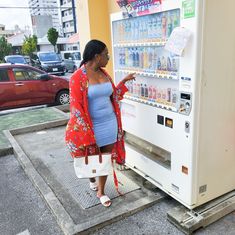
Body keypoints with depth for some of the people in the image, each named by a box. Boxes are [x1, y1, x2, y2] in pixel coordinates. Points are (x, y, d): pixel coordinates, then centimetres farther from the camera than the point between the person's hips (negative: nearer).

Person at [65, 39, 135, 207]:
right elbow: (76, 107, -15)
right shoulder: (78, 77, -15)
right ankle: (92, 179, 49)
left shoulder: (104, 74, 5)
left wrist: (124, 81, 12)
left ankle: (101, 191, 31)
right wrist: (85, 133, -16)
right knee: (91, 157, 16)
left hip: (110, 123, 6)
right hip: (92, 126, -5)